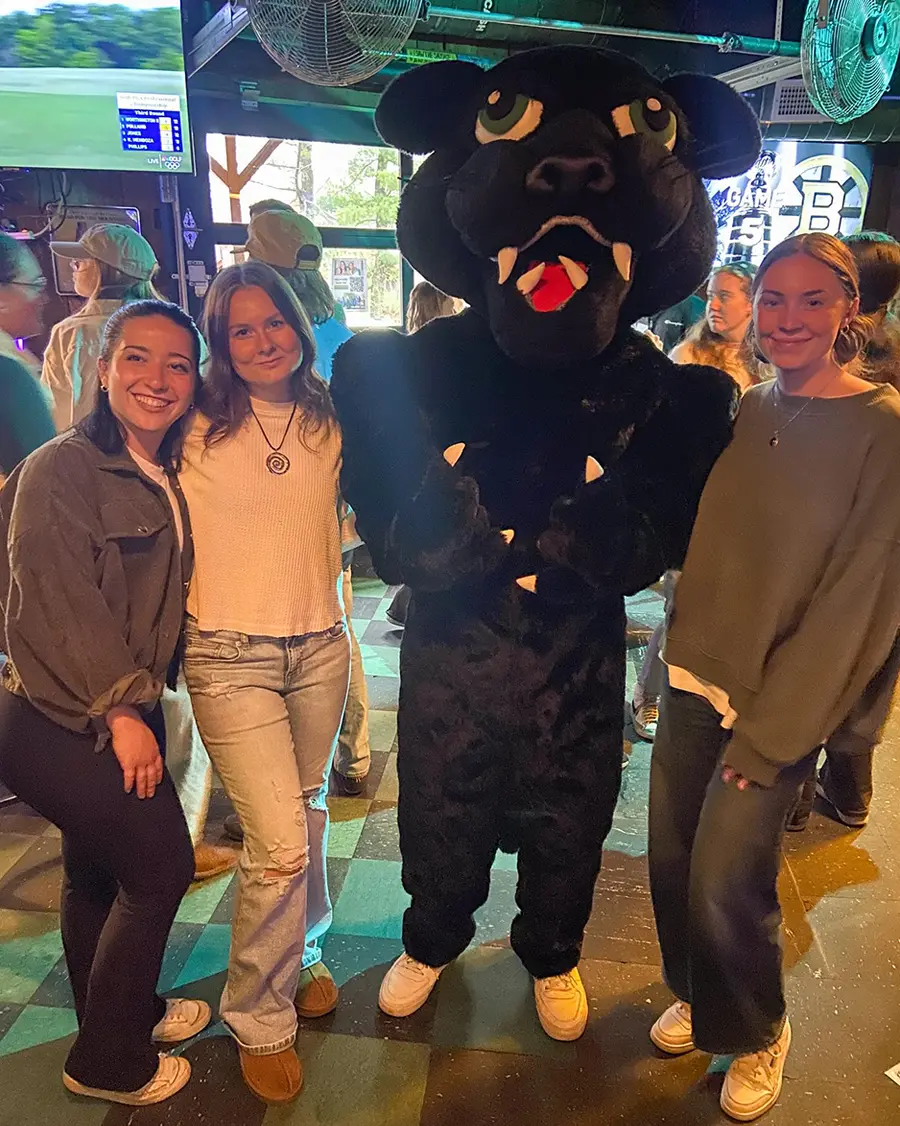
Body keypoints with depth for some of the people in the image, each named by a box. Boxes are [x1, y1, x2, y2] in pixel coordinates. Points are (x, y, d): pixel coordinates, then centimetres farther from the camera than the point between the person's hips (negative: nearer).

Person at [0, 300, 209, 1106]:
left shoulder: (164, 478, 8)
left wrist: (140, 697, 3)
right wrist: (119, 712, -17)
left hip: (121, 715, 7)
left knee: (99, 872, 22)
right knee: (161, 868, 1)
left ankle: (124, 1013, 42)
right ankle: (110, 1062, 22)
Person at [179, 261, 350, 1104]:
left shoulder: (329, 422, 5)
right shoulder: (198, 429, -7)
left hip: (319, 647, 4)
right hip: (230, 655, -4)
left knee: (307, 818, 17)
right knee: (280, 844, -6)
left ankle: (299, 957, 45)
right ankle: (259, 1019, 21)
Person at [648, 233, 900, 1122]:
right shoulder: (745, 410, 4)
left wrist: (769, 735, -12)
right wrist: (680, 653, 0)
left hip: (779, 706, -5)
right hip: (694, 680, 5)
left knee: (726, 882, 2)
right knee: (671, 858, 13)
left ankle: (757, 1033, 34)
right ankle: (696, 996, 42)